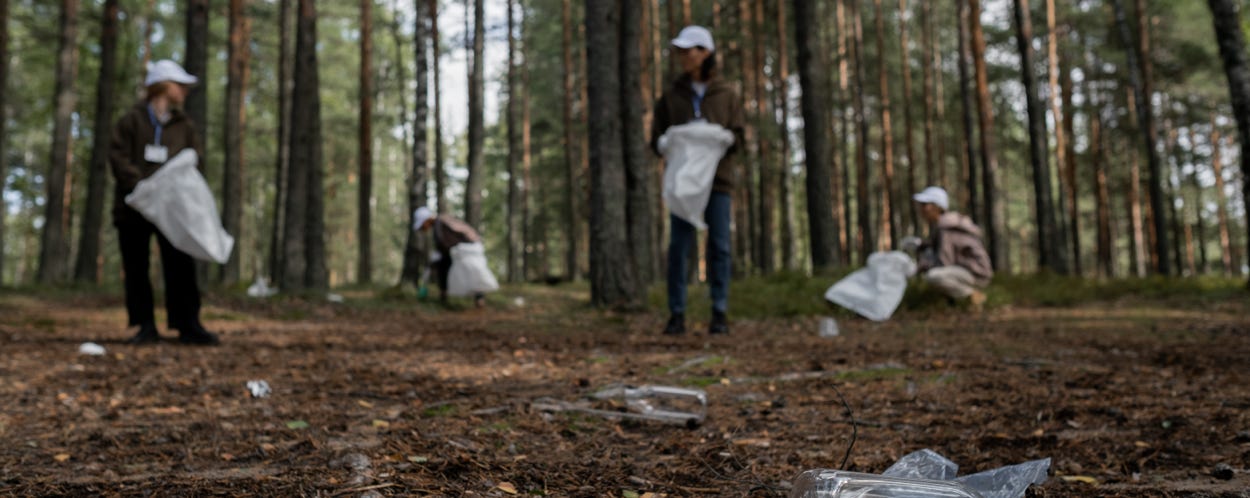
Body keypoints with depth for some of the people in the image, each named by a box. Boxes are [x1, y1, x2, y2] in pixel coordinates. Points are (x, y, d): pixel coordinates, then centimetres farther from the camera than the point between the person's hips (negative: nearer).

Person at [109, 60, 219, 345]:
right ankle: (146, 326, 8)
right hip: (133, 206, -1)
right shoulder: (132, 120, 4)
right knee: (136, 268, 2)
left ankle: (188, 325, -6)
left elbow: (195, 164, 9)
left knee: (180, 267, -7)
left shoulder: (184, 126, 14)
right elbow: (118, 157, -5)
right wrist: (142, 185, -19)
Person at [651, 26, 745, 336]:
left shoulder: (727, 95, 7)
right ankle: (677, 314, 3)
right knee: (678, 245, -3)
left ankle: (720, 314, 7)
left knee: (719, 246, 0)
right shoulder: (671, 96, 9)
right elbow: (657, 140, 8)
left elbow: (737, 138, 3)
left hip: (718, 178, 0)